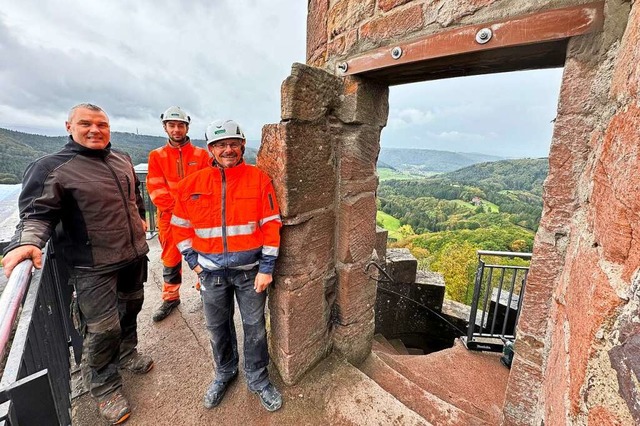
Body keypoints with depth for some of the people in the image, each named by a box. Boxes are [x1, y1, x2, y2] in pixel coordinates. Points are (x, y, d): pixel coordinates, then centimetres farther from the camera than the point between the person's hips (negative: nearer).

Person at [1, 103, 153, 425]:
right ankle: (104, 387, 26)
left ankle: (126, 353, 48)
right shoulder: (52, 167, -10)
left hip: (134, 255, 6)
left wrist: (140, 217, 28)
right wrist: (27, 241, -33)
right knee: (103, 329, 0)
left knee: (130, 308, 22)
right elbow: (38, 212, -15)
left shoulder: (122, 160, 8)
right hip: (94, 267, -6)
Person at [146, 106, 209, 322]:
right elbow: (156, 189, -2)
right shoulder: (157, 156, 6)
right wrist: (178, 208, -13)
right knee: (171, 259, 13)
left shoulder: (201, 154, 3)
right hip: (169, 217, 2)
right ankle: (170, 297, 31)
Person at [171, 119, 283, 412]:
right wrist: (193, 262, 2)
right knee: (217, 327, 20)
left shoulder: (259, 178, -8)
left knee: (254, 327, 13)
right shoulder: (192, 184, -1)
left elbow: (271, 224, -9)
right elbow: (180, 226, 8)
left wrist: (266, 268, -11)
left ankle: (258, 379, 38)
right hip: (212, 271, 3)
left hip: (250, 269, -2)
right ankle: (225, 372, 48)